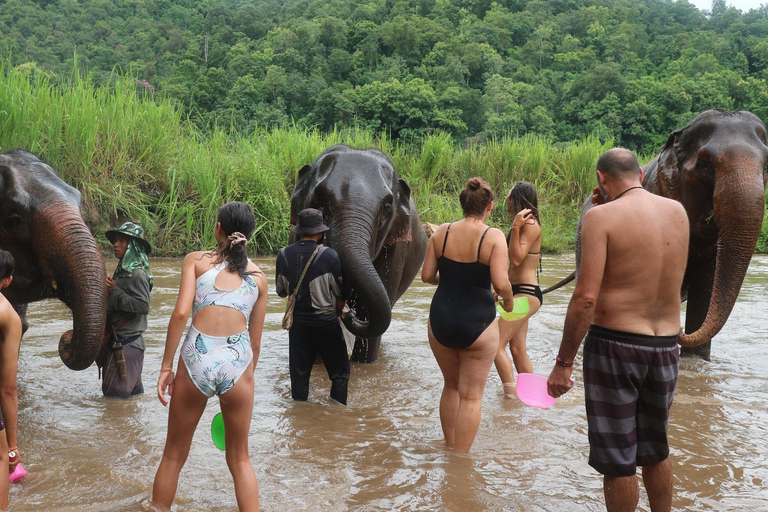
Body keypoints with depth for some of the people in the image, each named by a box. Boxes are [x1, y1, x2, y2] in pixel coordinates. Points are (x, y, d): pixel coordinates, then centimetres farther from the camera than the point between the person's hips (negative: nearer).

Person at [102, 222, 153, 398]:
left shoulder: (137, 274, -15)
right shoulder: (122, 270, 14)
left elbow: (143, 306, -24)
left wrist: (114, 291, -22)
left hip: (127, 343, -10)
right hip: (117, 341, 10)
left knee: (115, 396, -7)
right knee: (133, 393, 17)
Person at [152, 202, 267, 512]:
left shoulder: (196, 260, 8)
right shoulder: (258, 276, 15)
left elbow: (181, 312, -6)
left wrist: (166, 365, -2)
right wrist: (248, 376, 28)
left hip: (197, 358, -1)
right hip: (238, 361, 2)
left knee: (174, 455, 16)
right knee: (239, 458, 17)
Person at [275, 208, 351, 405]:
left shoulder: (284, 255, -4)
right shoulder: (329, 255, -13)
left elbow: (281, 290, 7)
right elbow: (342, 293, -5)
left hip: (297, 321, 4)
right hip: (325, 322, -4)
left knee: (299, 373, 13)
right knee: (340, 372, 9)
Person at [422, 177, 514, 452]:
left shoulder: (441, 233, -2)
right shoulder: (493, 237, -13)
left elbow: (427, 275, 1)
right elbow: (501, 283, -19)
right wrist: (509, 302, 2)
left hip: (441, 322, 4)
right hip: (477, 324, -4)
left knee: (451, 386, 23)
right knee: (471, 395, 8)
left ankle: (449, 447, 34)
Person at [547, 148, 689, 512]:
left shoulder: (602, 216, -13)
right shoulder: (678, 212, 4)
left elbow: (586, 297, -19)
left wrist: (563, 363, -14)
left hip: (615, 345, -6)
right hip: (666, 346, 6)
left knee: (617, 460, 6)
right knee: (656, 451, 23)